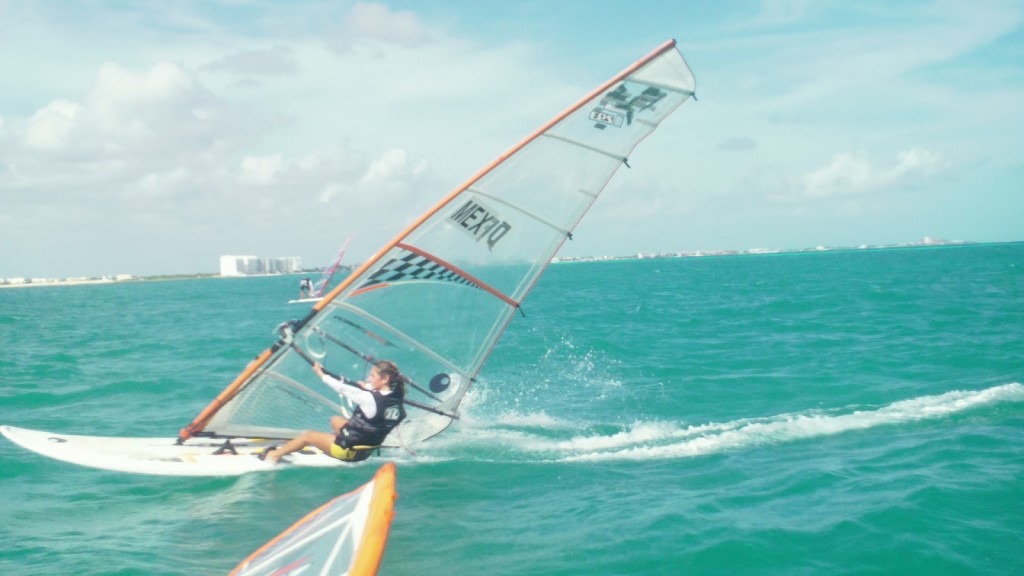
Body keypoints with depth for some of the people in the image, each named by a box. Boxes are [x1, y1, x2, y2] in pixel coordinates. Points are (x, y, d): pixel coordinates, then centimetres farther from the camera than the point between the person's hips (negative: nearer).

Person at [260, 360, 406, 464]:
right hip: (368, 449, 7)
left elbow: (343, 389, -17)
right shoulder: (395, 398, -12)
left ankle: (274, 455, 33)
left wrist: (321, 374, -5)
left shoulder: (370, 400, -30)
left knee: (307, 436, 15)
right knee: (335, 420, 27)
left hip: (351, 451, -7)